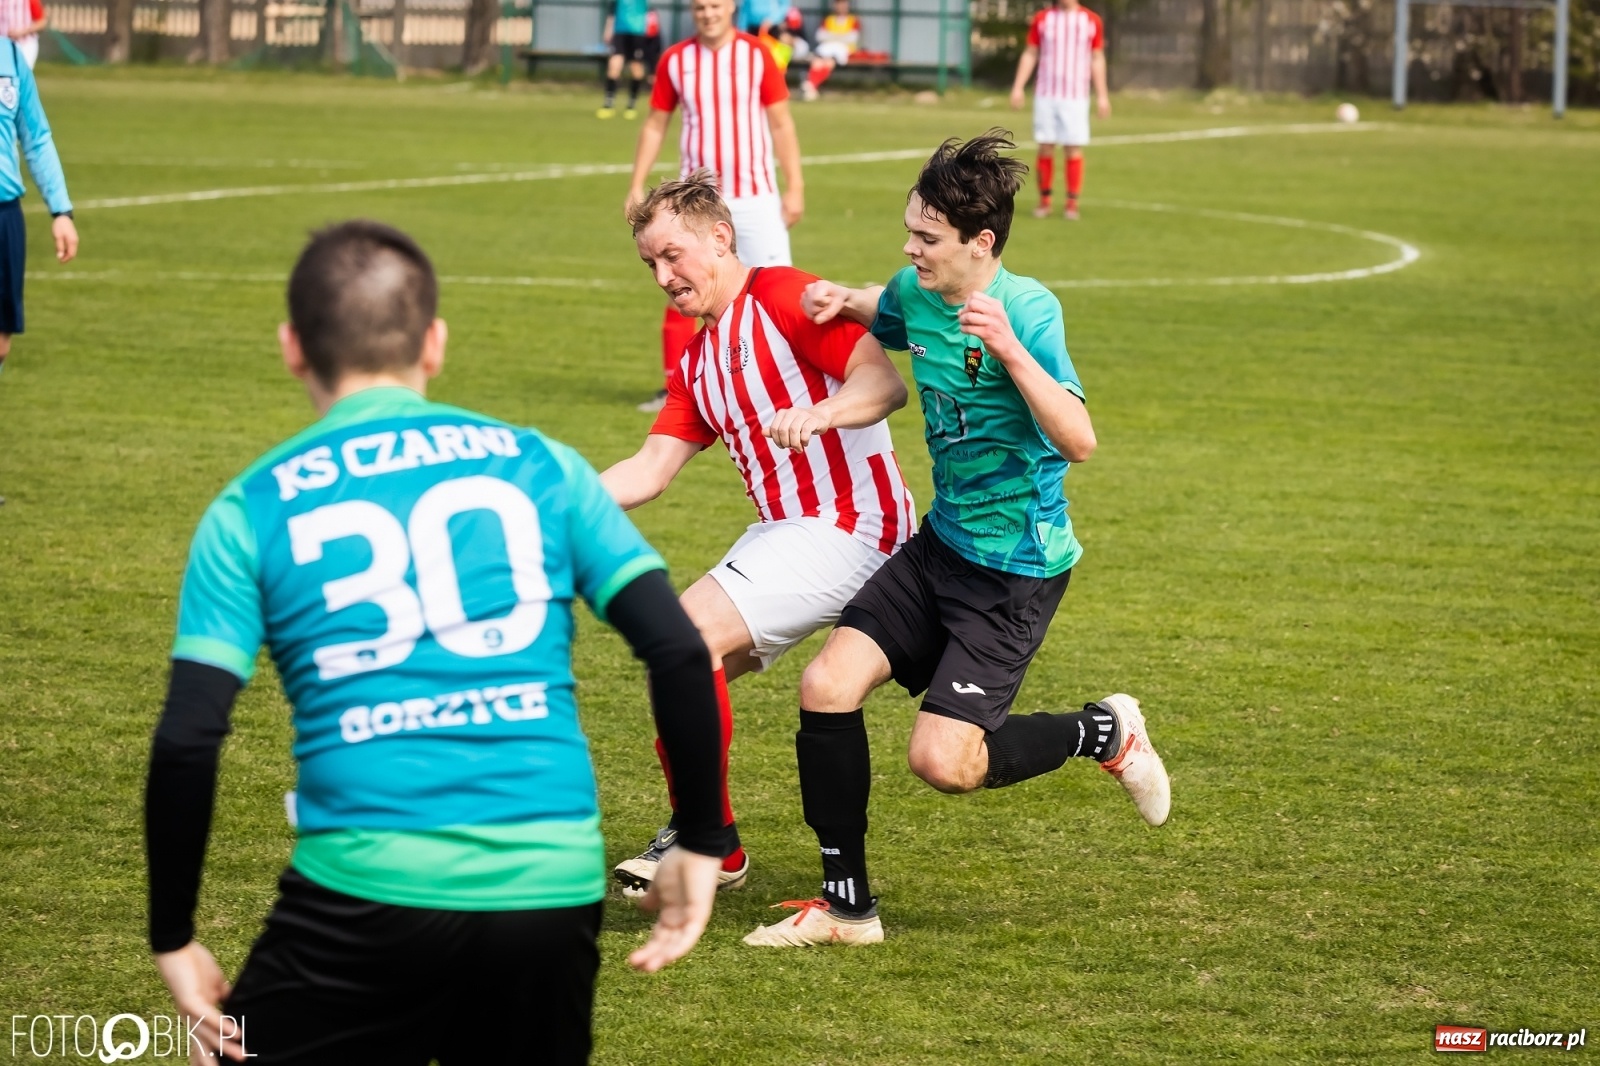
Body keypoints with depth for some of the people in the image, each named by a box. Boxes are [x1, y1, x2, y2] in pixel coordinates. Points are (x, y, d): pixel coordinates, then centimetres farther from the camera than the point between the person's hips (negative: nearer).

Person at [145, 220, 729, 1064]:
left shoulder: (251, 511, 6)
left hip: (367, 891, -2)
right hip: (553, 885, 2)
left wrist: (174, 939, 7)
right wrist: (700, 843, 13)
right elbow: (679, 652, 4)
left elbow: (186, 744, -1)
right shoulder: (538, 465, 10)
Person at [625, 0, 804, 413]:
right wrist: (637, 186, 5)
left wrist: (794, 187, -4)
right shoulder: (674, 60, 2)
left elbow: (781, 124, 0)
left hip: (755, 194, -2)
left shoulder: (756, 55, -2)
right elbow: (655, 125, 10)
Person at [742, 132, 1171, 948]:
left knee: (942, 760, -14)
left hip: (1018, 567, -7)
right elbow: (886, 315, 29)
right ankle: (846, 905, 9)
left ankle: (1104, 734, 13)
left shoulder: (1027, 310, -20)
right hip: (942, 544, 8)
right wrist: (843, 300, 6)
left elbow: (1078, 440, -29)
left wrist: (1010, 350, -40)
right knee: (827, 686, -4)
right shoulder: (917, 293, 2)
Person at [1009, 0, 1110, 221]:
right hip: (1046, 95, 1)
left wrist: (1102, 95, 5)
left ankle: (1072, 203, 1)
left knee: (1074, 149, -4)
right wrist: (1018, 86, 1)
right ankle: (1044, 201, 8)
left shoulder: (1091, 21, 4)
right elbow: (1030, 54, 9)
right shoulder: (1042, 19, 6)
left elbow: (1097, 59, 8)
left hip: (1075, 96, -1)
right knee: (1046, 147, 1)